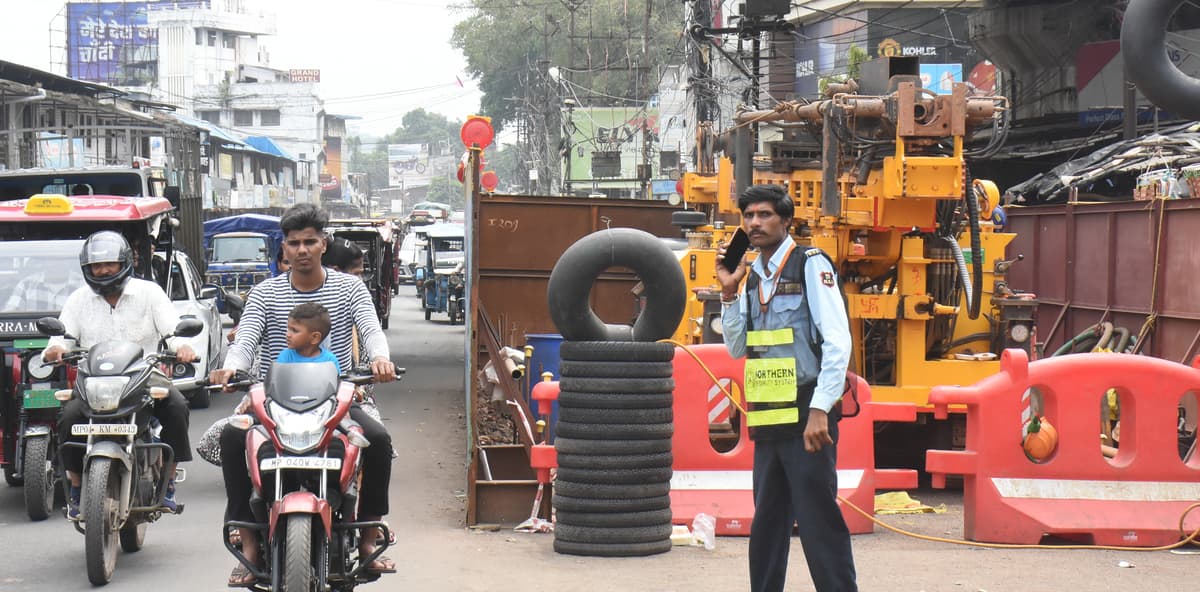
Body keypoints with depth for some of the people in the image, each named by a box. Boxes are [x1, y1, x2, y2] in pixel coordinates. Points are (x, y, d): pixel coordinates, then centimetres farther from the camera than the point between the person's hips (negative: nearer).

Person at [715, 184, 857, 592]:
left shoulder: (811, 266, -5)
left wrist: (820, 411, -19)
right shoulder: (753, 275, 16)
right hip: (768, 420, 7)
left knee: (819, 523, -8)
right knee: (766, 527, 12)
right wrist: (729, 292, 6)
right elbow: (737, 349, 19)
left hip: (805, 416, -7)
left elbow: (838, 342, -13)